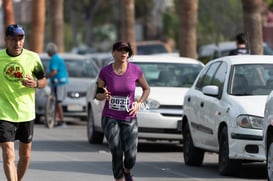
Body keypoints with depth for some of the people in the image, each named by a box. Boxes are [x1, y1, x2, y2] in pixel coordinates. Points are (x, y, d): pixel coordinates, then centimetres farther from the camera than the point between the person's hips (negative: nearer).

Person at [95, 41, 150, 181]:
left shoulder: (135, 70, -5)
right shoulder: (105, 71, -5)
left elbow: (146, 88, 11)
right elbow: (97, 95, 5)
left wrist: (139, 103, -6)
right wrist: (103, 96, -18)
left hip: (129, 119, 0)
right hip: (110, 118, 0)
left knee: (131, 157, -7)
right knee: (116, 153, -14)